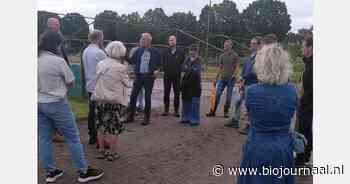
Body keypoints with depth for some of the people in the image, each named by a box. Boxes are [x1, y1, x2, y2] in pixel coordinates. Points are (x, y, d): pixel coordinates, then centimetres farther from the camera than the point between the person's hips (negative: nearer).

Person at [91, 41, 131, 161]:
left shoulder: (100, 64, 1)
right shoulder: (121, 67, -13)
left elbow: (98, 80, 8)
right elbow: (127, 84, -2)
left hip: (99, 99, 5)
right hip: (114, 101, -5)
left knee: (101, 127, 17)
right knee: (114, 128, 9)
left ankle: (101, 151, 27)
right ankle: (112, 153, 17)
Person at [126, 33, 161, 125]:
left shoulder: (155, 52, -1)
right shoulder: (138, 51, 6)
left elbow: (159, 64, 6)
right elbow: (132, 60, 5)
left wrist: (157, 70, -11)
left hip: (149, 77, -3)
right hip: (138, 76, 3)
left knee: (147, 97, 4)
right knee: (133, 96, 3)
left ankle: (147, 118, 16)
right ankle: (130, 116, 16)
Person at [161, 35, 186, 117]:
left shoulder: (180, 51, 1)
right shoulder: (165, 51, 4)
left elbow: (183, 62, 2)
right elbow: (162, 62, 6)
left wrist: (179, 70, -4)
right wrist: (164, 68, -5)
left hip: (177, 76, -1)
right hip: (167, 75, 1)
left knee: (177, 94, 5)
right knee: (166, 93, 6)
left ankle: (176, 111, 13)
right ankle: (166, 110, 16)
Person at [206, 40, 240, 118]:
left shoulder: (235, 55, -1)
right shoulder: (222, 56, 10)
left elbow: (237, 66, -2)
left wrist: (233, 74, -16)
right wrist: (217, 76, 11)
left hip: (231, 78, -3)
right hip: (222, 78, 3)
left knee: (228, 95, 2)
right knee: (217, 94, -1)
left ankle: (226, 112, 14)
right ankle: (212, 111, 3)